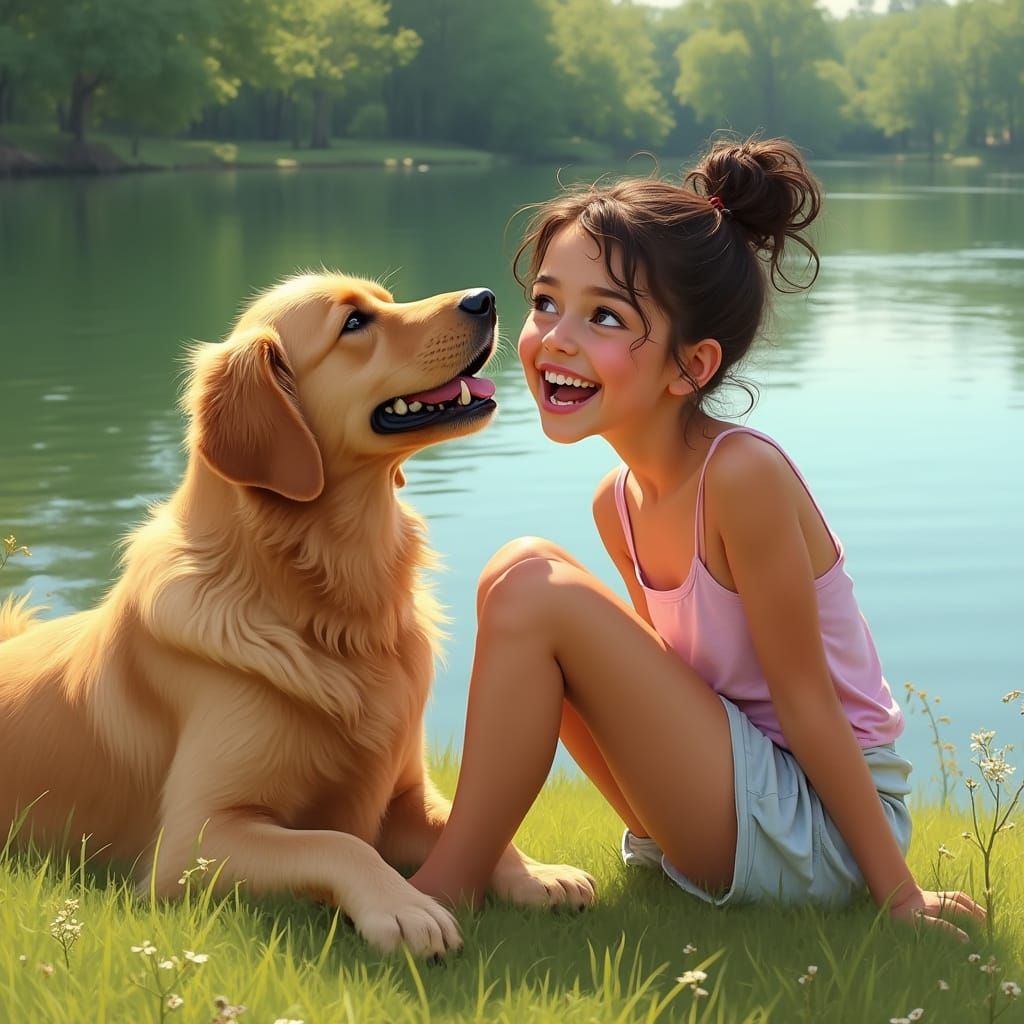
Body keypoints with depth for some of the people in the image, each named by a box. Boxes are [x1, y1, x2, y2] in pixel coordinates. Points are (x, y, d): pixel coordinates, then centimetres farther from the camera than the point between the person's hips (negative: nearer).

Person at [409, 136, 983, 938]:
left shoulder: (744, 474, -21)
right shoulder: (619, 503, 2)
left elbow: (806, 700, -17)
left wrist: (900, 899, -12)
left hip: (821, 829, -8)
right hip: (735, 809, 8)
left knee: (533, 584, -18)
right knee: (514, 581, 4)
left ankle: (448, 890, -9)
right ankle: (665, 845, 9)